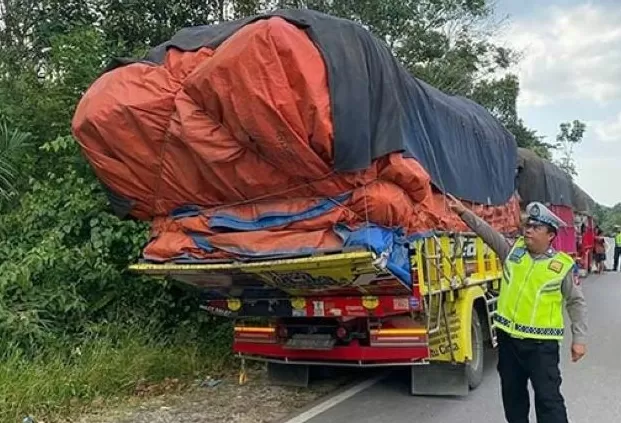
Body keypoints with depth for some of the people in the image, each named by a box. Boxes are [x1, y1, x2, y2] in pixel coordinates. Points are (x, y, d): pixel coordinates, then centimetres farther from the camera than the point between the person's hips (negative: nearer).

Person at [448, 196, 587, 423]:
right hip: (508, 337, 4)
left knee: (548, 397, -2)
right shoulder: (513, 250, 4)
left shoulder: (563, 265, -5)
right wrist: (464, 212, -10)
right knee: (512, 392, 17)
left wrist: (579, 338, -3)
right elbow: (487, 232, 1)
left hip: (541, 343, -4)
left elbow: (576, 302, 1)